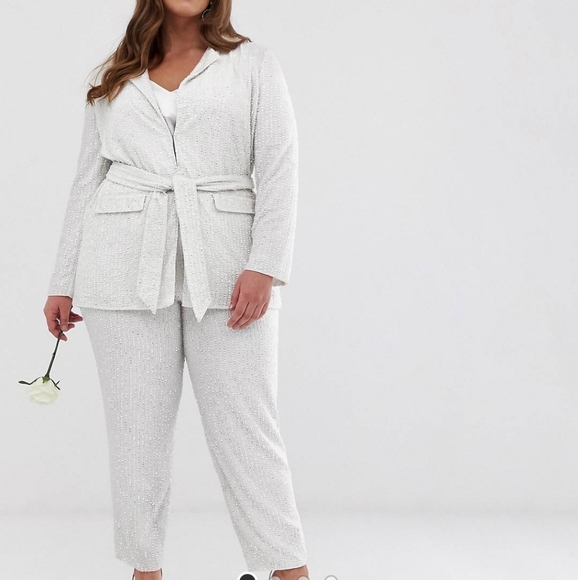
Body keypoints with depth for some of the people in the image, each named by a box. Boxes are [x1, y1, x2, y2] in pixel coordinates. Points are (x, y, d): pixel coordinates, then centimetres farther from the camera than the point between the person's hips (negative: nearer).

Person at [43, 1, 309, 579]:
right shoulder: (114, 79, 16)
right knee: (136, 428, 4)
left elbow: (278, 170, 0)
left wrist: (265, 266, -12)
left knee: (244, 426, -3)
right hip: (128, 270, 2)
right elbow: (87, 183, 16)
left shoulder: (252, 63, 10)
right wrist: (63, 282, 12)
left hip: (223, 268, -2)